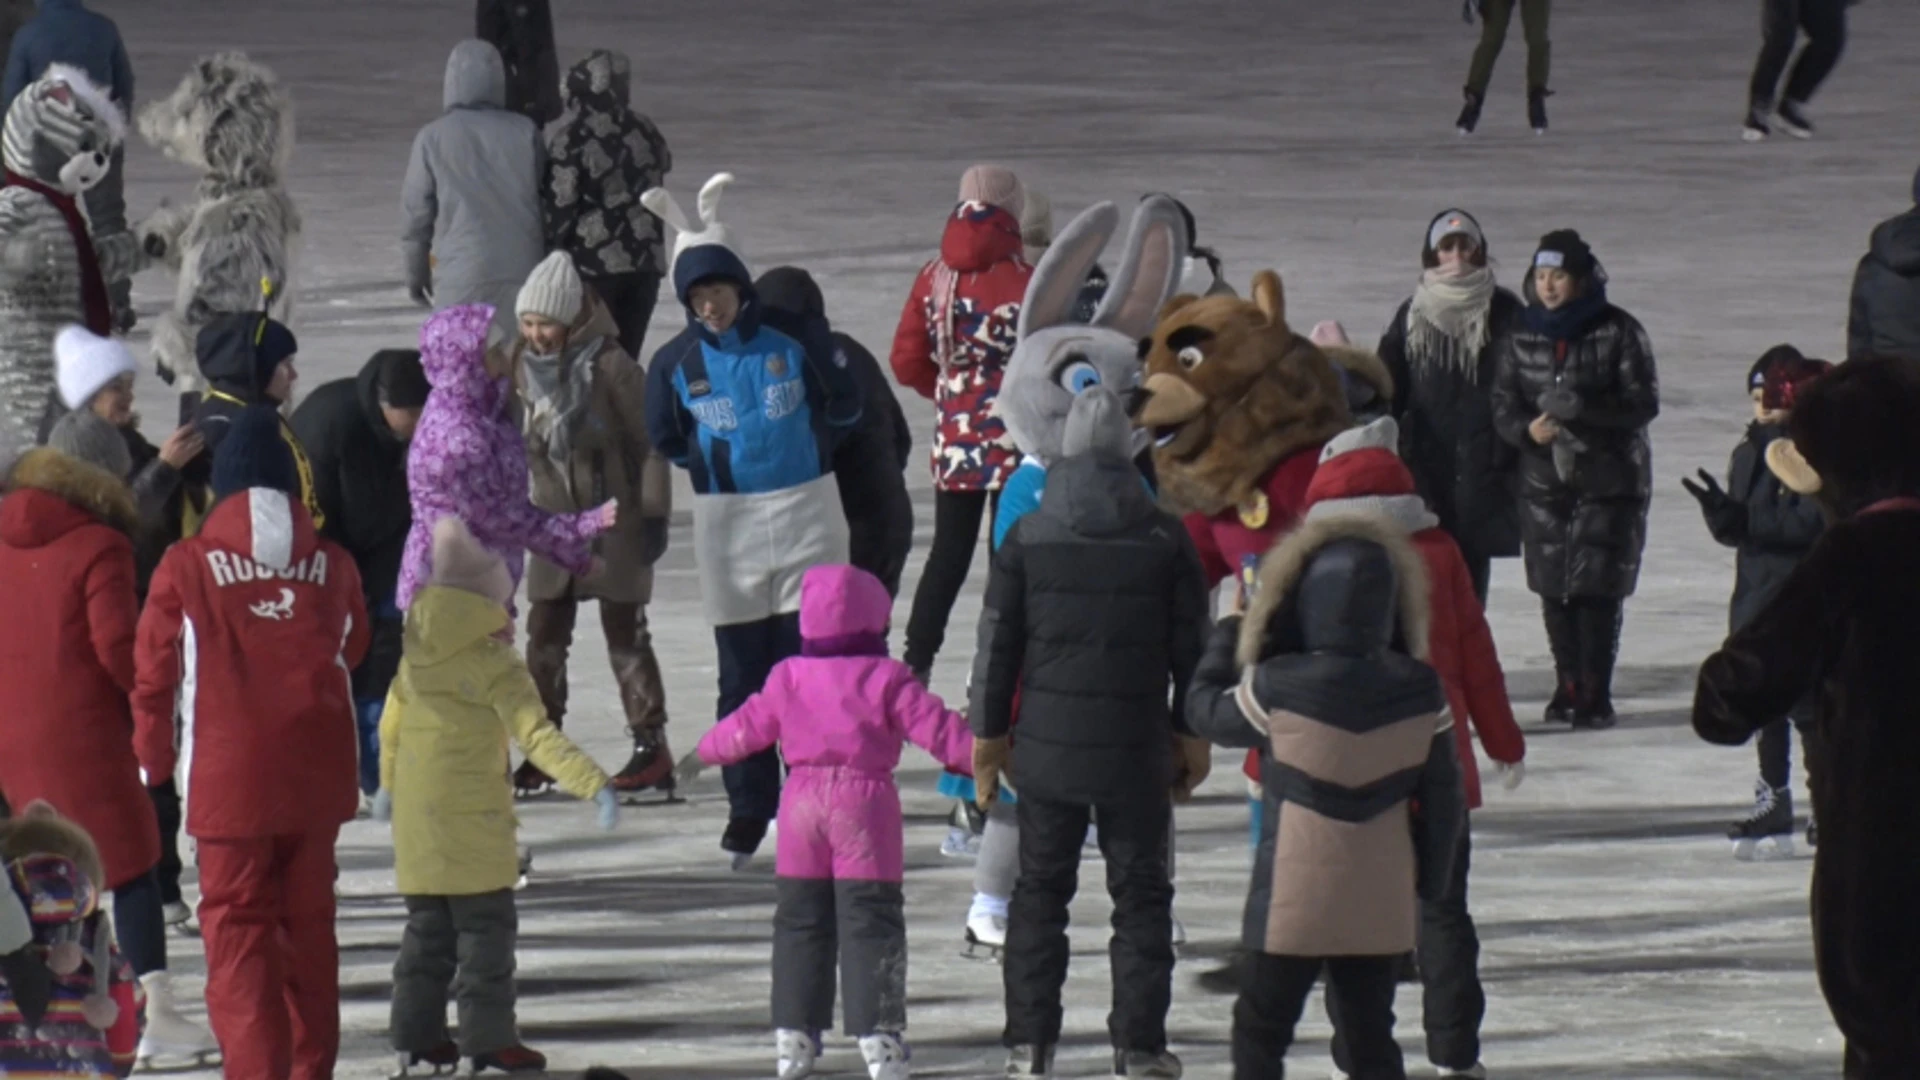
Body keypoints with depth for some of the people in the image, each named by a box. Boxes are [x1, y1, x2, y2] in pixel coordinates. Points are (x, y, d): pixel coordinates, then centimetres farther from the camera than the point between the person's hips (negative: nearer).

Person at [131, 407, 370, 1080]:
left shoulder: (186, 569, -6)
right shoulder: (333, 567, 1)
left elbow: (154, 674, 1)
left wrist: (153, 759, 15)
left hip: (229, 778, -3)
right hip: (316, 777, 3)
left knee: (238, 930, -1)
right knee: (309, 923, 17)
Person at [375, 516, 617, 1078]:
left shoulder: (416, 654, 6)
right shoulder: (494, 665, -14)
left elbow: (391, 725, 17)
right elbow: (537, 736, -21)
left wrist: (388, 785, 33)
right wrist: (594, 784, -24)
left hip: (415, 815, 7)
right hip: (469, 817, -7)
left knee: (428, 926, 15)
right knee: (486, 926, -1)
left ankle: (416, 1032, 15)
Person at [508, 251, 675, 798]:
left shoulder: (610, 365, -14)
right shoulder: (525, 369, 4)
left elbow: (649, 440, -10)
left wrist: (654, 512, -11)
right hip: (555, 522, 6)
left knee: (624, 632, 0)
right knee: (545, 633, 7)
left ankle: (651, 744, 6)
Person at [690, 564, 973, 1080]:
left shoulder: (788, 678, 5)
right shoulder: (887, 679, -7)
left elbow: (749, 727, 16)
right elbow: (935, 728, -11)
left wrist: (706, 751, 34)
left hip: (802, 805, 4)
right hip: (863, 807, -4)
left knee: (800, 921, 13)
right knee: (870, 922, -2)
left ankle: (793, 1035, 14)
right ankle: (877, 1035, -8)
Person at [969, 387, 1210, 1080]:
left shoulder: (1026, 539, -3)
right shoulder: (1166, 542, -3)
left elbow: (997, 646, 1)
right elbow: (1191, 650, 1)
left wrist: (987, 737, 10)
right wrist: (1193, 737, 12)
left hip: (1047, 748, 1)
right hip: (1138, 751, -1)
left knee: (1040, 891, 10)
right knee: (1140, 894, 8)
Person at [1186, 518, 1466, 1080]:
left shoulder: (1278, 686, -16)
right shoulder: (1421, 691, -5)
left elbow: (1206, 711, 4)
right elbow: (1443, 795, 3)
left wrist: (1225, 641, 21)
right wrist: (1431, 880, 16)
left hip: (1295, 899, -4)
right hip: (1382, 902, 4)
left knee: (1260, 1029, 8)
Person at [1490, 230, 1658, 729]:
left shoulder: (1618, 332, -7)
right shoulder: (1524, 335, 5)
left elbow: (1644, 403, -10)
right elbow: (1503, 404, 8)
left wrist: (1585, 408, -24)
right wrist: (1528, 428, -14)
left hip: (1608, 477, -4)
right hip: (1544, 478, 4)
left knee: (1596, 586, -8)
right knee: (1553, 586, 4)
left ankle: (1595, 695, -1)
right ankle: (1568, 684, 18)